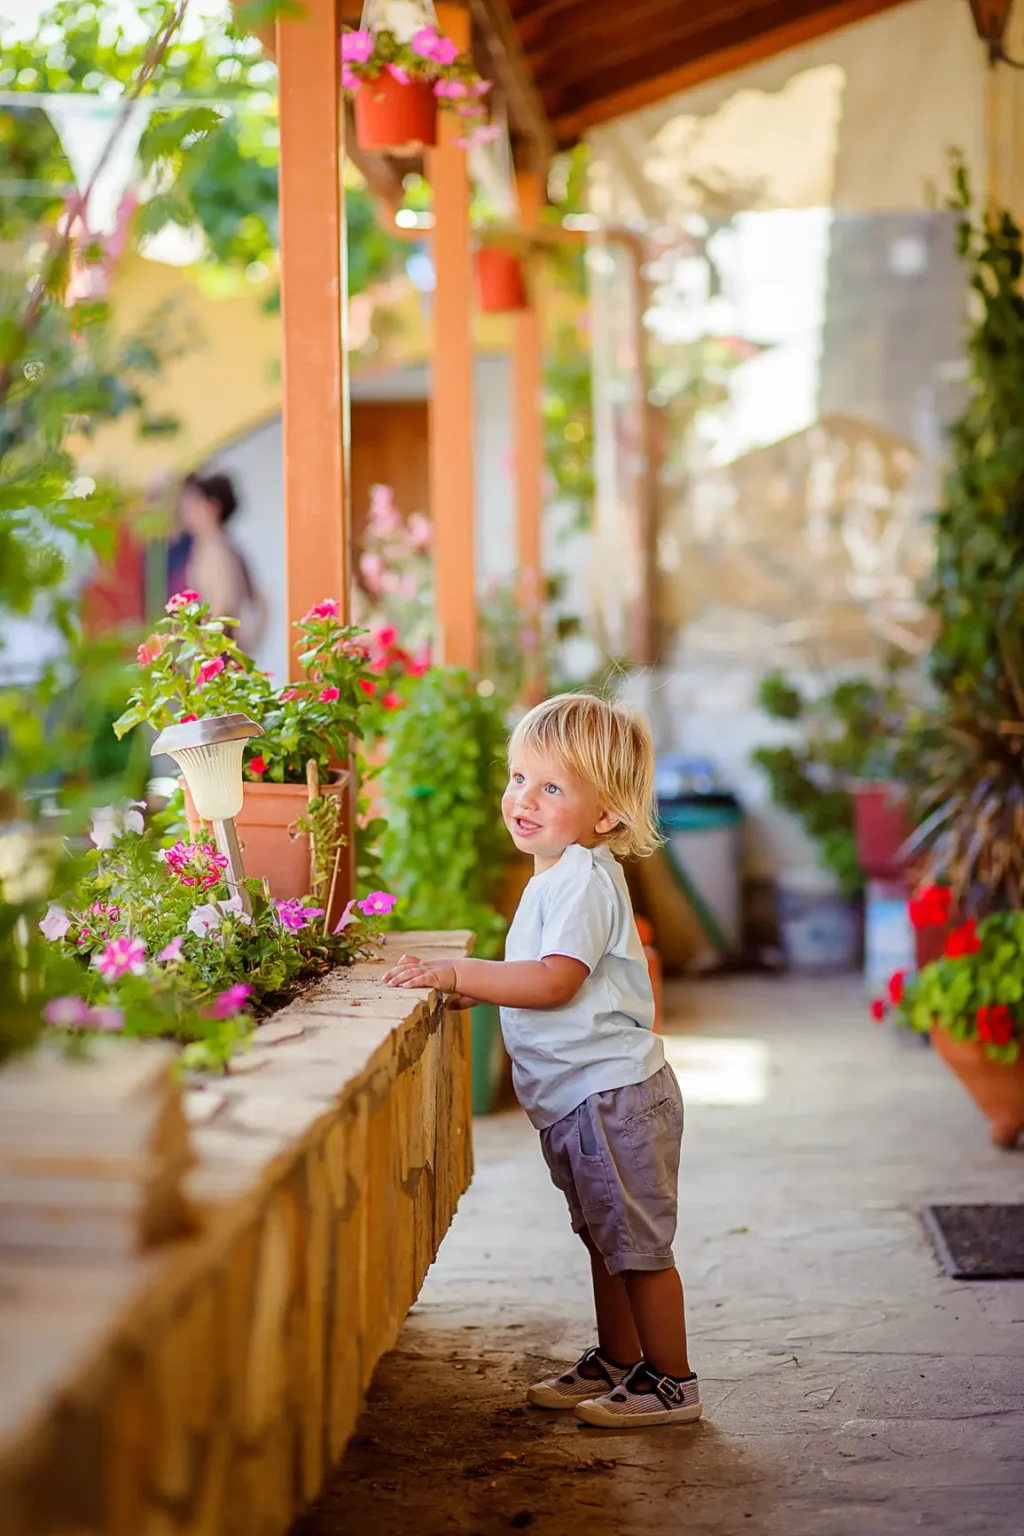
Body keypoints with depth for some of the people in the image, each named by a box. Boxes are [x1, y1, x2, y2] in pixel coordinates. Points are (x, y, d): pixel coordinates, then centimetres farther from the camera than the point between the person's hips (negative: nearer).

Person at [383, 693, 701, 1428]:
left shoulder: (583, 879, -19)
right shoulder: (559, 874, 13)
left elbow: (554, 980, -28)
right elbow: (541, 977, 23)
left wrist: (457, 973, -26)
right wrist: (469, 985, 12)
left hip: (614, 1094, -10)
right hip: (584, 1098, 10)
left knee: (638, 1245, 0)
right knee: (607, 1240, 20)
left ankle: (671, 1382, 10)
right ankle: (617, 1362, 32)